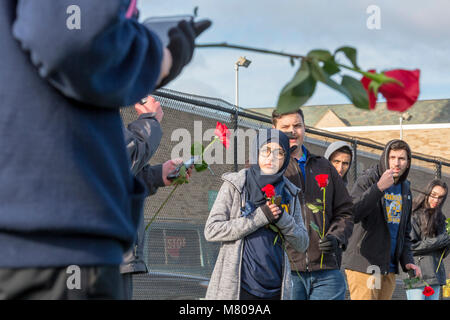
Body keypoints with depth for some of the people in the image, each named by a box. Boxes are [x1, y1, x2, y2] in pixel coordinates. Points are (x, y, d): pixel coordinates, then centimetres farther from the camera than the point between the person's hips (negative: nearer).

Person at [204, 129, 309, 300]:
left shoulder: (289, 193, 11)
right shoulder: (234, 185, 0)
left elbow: (302, 244, 10)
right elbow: (211, 230, -8)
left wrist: (282, 217, -9)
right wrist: (260, 217, -13)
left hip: (275, 288, 4)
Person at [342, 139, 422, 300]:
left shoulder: (405, 189, 15)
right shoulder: (367, 181, -7)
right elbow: (352, 215, -25)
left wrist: (407, 260, 8)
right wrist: (379, 187, -31)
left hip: (389, 268, 7)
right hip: (363, 265, -7)